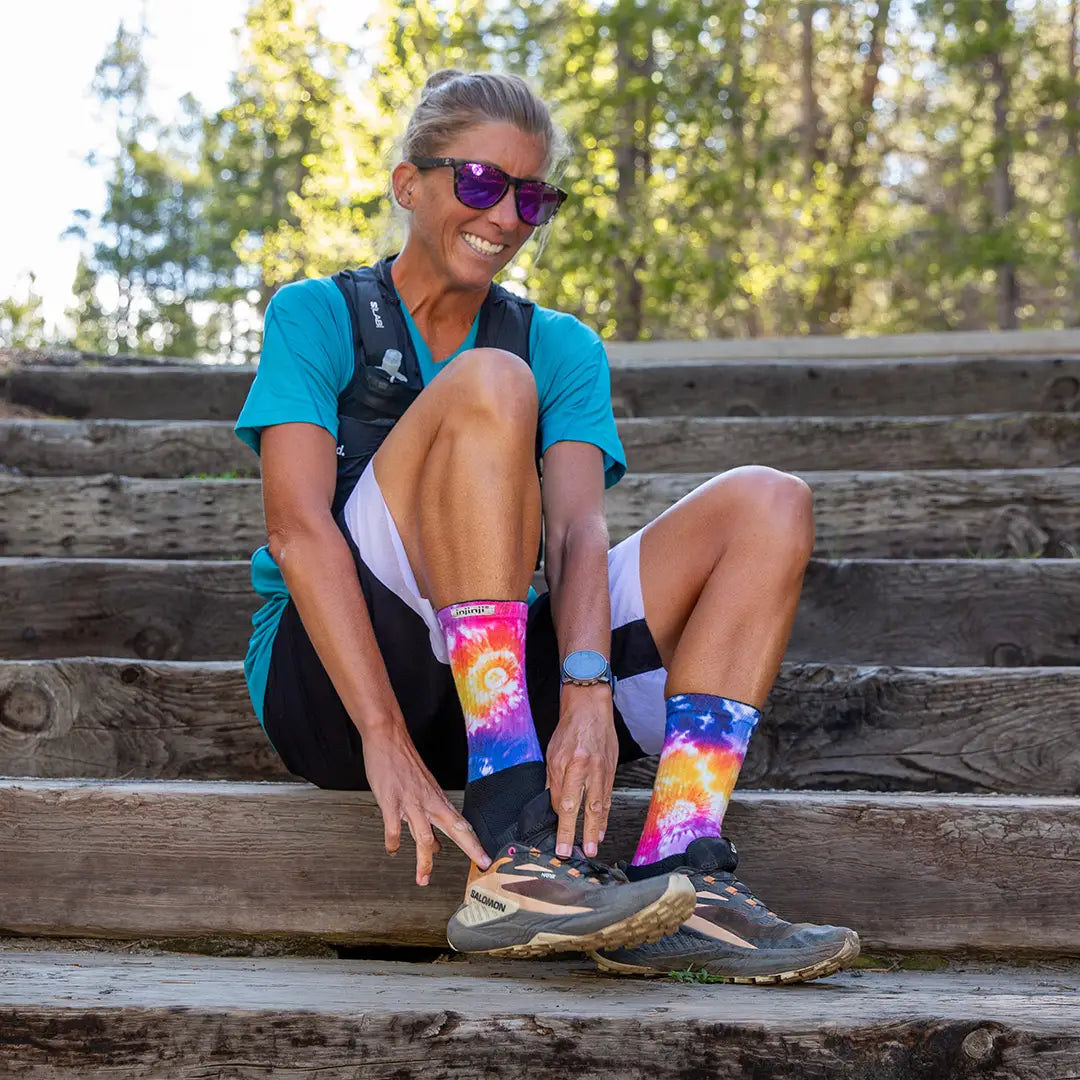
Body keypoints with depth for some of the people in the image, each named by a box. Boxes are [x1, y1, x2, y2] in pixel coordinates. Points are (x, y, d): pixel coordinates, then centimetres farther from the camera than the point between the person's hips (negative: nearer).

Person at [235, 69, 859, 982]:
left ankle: (681, 879, -29)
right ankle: (513, 856, -38)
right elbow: (297, 525, -13)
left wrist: (589, 691, -27)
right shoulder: (318, 317, 3)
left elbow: (577, 529, -5)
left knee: (765, 505, -9)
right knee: (489, 384, -25)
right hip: (328, 682, -4)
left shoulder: (562, 348, 13)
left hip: (494, 687, 4)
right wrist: (385, 740, -27)